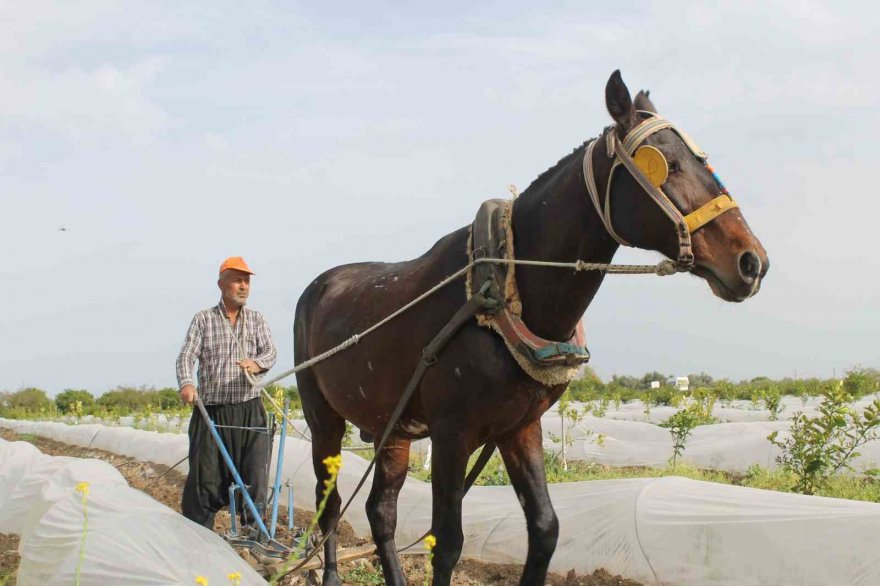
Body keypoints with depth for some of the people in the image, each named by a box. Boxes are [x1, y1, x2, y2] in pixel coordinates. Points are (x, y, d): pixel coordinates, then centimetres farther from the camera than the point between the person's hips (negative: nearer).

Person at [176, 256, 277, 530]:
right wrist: (186, 383, -27)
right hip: (211, 412, -1)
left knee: (254, 475, -3)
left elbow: (270, 350, -1)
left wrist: (258, 363, -26)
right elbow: (186, 356, -5)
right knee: (205, 477, -1)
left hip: (249, 411, 2)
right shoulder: (204, 319, 6)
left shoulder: (256, 319, 12)